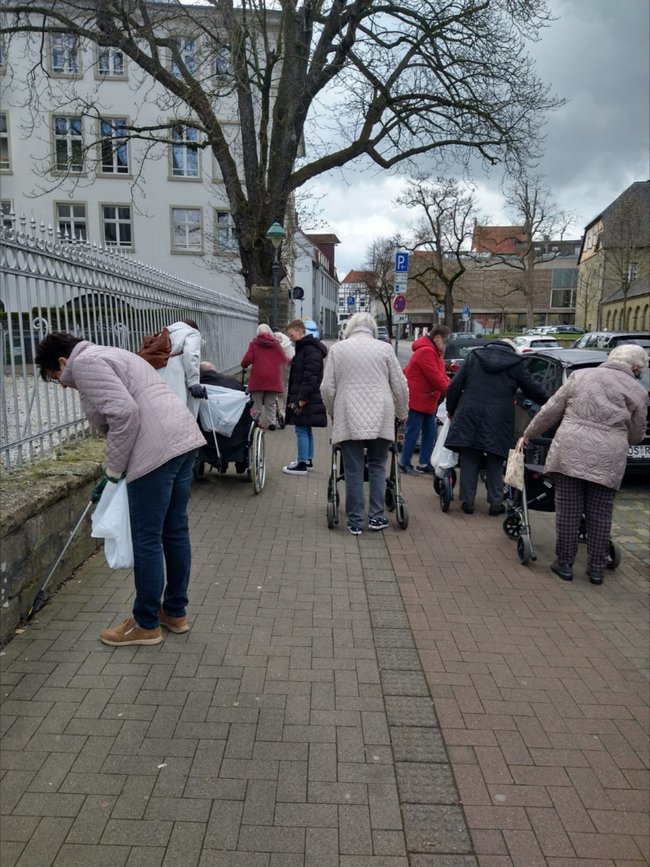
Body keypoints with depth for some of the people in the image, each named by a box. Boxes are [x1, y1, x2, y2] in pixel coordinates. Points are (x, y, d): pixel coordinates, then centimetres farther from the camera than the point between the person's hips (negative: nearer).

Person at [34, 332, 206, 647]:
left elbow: (124, 413, -18)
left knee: (146, 540, 2)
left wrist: (113, 470, -8)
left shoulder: (84, 363, -4)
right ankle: (176, 612, 30)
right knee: (175, 531, 17)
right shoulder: (106, 355, 27)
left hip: (158, 449, -10)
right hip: (183, 438, 10)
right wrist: (117, 467, 24)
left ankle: (146, 624, 17)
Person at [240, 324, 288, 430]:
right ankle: (272, 423, 8)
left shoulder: (254, 343, 2)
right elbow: (284, 360, 6)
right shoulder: (276, 344, 8)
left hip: (258, 378, -2)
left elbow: (247, 359, -7)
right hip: (273, 378, 2)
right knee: (271, 403, 11)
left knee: (257, 403, 7)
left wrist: (244, 366, 13)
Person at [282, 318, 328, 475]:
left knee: (302, 430, -6)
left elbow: (310, 377, -22)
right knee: (306, 430, 15)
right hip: (302, 398, 10)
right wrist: (295, 398, 18)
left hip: (306, 400, -10)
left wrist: (302, 398, -23)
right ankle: (308, 461, 24)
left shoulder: (311, 350, -15)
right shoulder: (304, 348, 18)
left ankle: (302, 464, 0)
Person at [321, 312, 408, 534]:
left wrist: (332, 413, 18)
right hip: (380, 418, 1)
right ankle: (376, 517, 14)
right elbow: (400, 386, 6)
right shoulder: (384, 348, 6)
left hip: (348, 418, 0)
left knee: (353, 470, 4)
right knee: (377, 467, 12)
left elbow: (328, 387, 4)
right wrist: (401, 413, 21)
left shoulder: (337, 349, 6)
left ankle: (355, 521, 9)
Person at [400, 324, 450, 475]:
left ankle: (424, 464, 19)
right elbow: (436, 378, -23)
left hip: (427, 401, 11)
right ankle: (404, 463, 10)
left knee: (430, 433, 11)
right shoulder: (426, 352, -19)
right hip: (416, 400, -11)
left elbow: (441, 375, 15)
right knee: (413, 433, -2)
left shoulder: (433, 352, 16)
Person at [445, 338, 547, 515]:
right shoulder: (516, 363, 6)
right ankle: (496, 502, 13)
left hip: (469, 415, 1)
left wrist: (451, 410, 17)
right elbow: (533, 389, 11)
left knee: (469, 461, 9)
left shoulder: (474, 356, 11)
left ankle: (467, 501, 11)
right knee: (495, 463, 11)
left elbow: (454, 386, 7)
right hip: (498, 420, -1)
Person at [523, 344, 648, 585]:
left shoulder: (580, 375, 11)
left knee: (568, 511, 7)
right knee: (600, 515, 10)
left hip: (570, 451, 1)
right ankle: (596, 568, 20)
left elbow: (551, 410, 9)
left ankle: (564, 564, 15)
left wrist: (528, 433, 19)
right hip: (608, 459, 0)